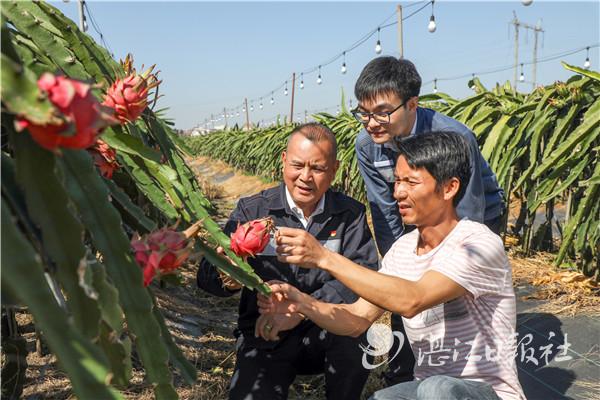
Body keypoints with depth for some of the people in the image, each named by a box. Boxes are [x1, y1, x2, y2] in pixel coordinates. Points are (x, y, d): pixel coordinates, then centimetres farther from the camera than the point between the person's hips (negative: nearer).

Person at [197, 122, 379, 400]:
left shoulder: (351, 215, -2)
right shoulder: (252, 210, -4)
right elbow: (208, 275, -10)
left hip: (328, 331, 1)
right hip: (265, 337, 0)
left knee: (352, 331, -29)